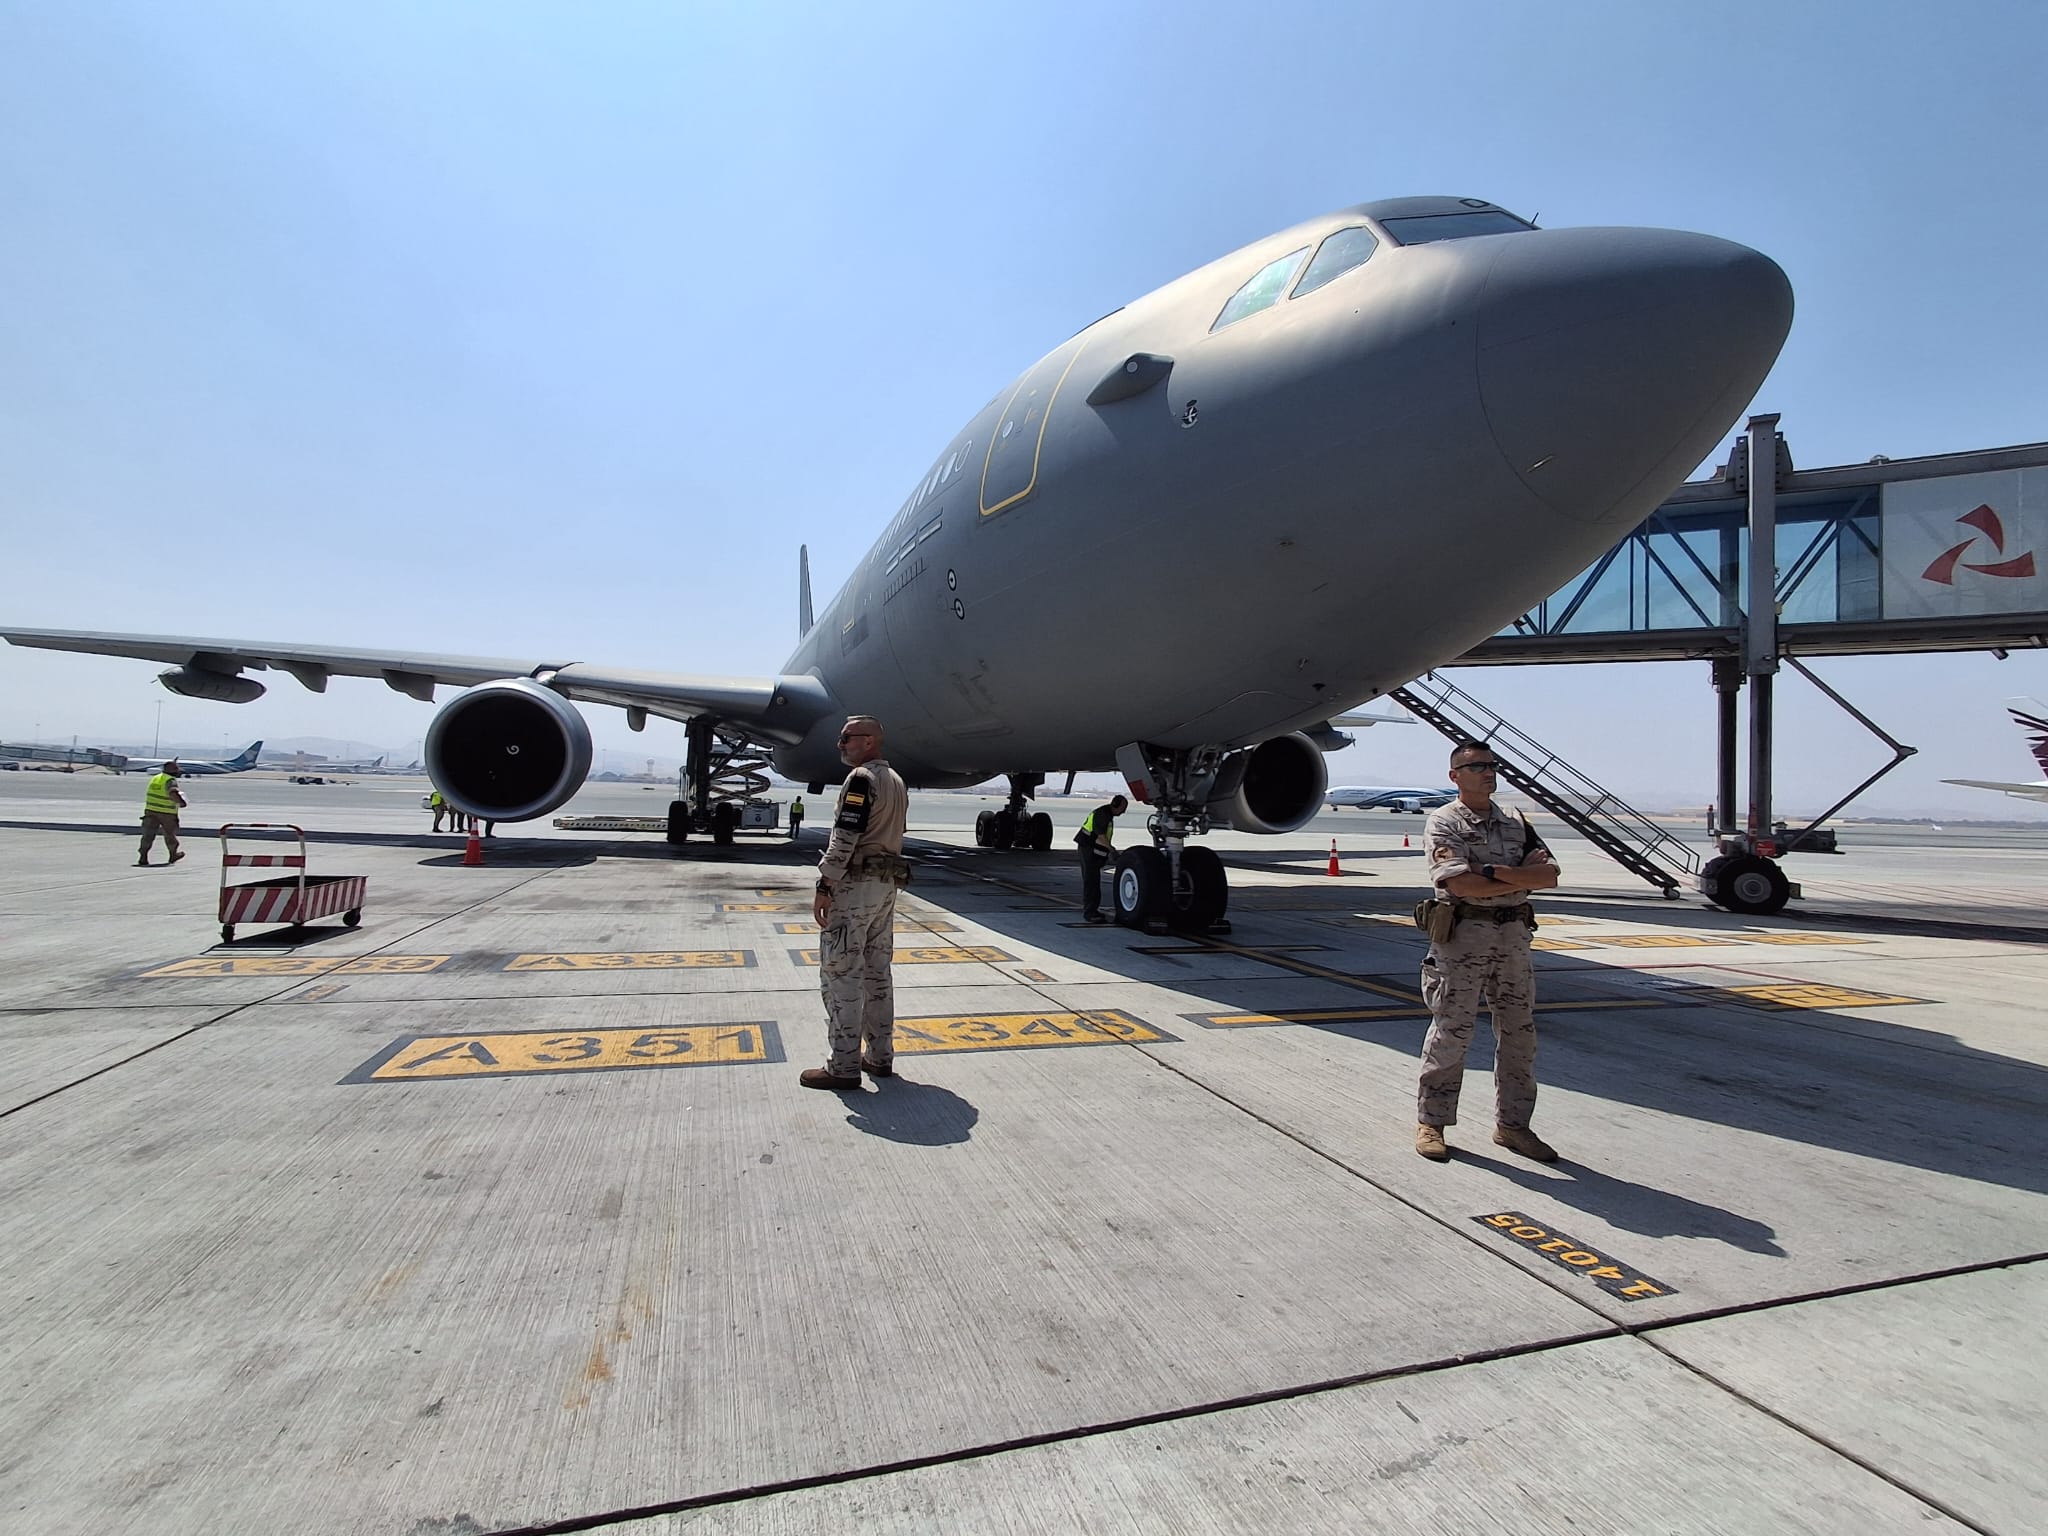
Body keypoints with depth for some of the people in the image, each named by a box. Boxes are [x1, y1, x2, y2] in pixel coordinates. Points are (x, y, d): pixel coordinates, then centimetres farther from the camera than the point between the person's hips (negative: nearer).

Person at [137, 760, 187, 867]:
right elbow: (173, 793, -30)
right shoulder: (171, 780, -12)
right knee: (170, 834, 14)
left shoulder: (155, 778, 11)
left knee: (148, 834, -2)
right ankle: (173, 855, 31)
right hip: (167, 813, -5)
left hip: (151, 810, 5)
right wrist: (181, 802, -14)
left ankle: (143, 857, -14)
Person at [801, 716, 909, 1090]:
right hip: (887, 886, 9)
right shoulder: (896, 781, 15)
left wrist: (824, 886, -17)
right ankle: (880, 1056, 19)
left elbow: (844, 839, -20)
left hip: (855, 886, -9)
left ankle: (844, 1066, -1)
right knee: (877, 972, 13)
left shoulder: (861, 779, -14)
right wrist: (886, 883, 19)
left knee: (841, 974, -4)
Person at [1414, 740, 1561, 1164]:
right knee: (1451, 1033, -1)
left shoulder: (1516, 824, 14)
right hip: (1462, 936, -6)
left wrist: (1494, 870, -14)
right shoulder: (1443, 823, -4)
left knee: (1519, 1034, 10)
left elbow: (1549, 875, 0)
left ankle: (1512, 1124, 24)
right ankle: (1431, 1122, 12)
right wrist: (1522, 876, -8)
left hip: (1513, 935, 6)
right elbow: (1461, 883, -18)